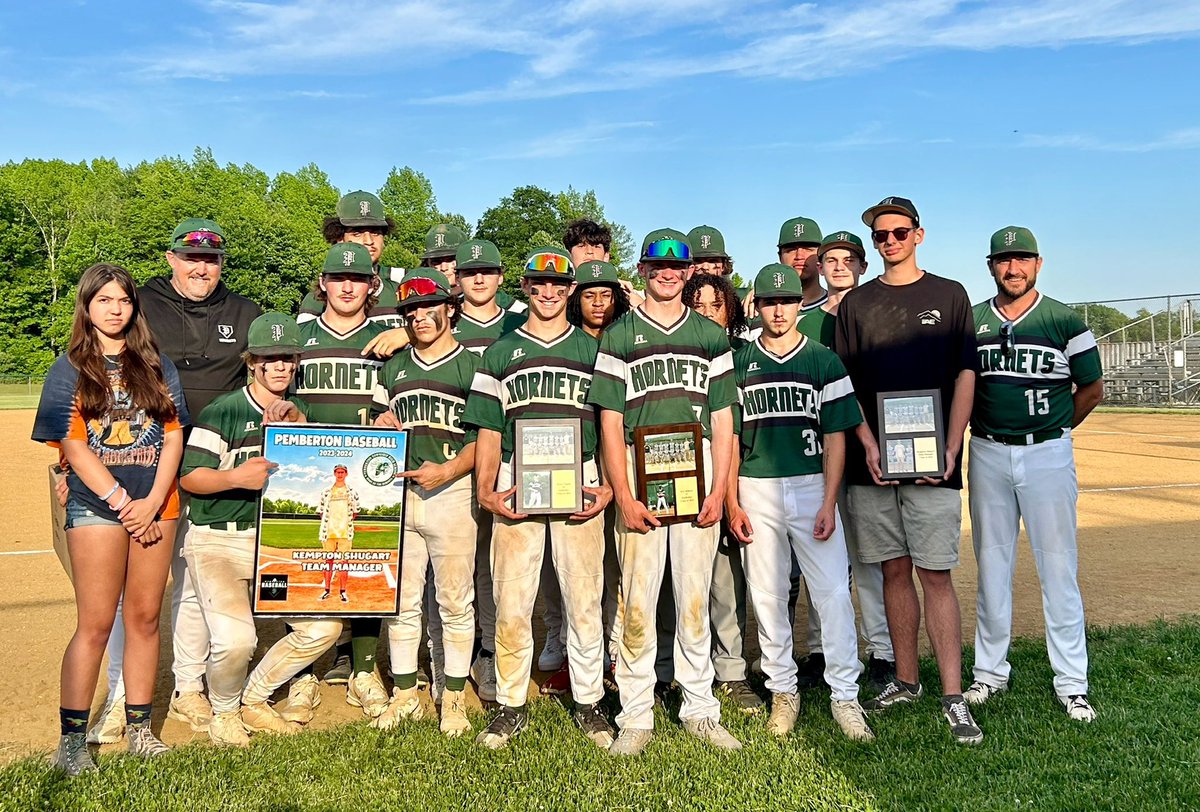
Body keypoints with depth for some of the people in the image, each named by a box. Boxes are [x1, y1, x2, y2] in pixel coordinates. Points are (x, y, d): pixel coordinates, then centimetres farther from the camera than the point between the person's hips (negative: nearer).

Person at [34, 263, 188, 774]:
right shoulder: (70, 368, 5)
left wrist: (153, 502, -7)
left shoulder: (156, 365, 11)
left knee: (145, 617, 6)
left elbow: (174, 436, 5)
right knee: (95, 624, -3)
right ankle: (71, 741, 7)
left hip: (155, 506, 3)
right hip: (97, 505, -2)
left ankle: (140, 729, 17)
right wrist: (121, 501, -11)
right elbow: (71, 445, -4)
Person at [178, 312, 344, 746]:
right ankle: (224, 711, 11)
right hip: (219, 542, -5)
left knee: (324, 627, -5)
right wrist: (236, 476, -26)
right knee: (235, 639, -24)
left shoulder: (301, 411, 11)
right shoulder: (223, 411, -4)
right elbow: (189, 476, -9)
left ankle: (254, 699, 18)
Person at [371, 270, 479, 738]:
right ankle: (404, 695, 22)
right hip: (396, 495, 4)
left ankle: (454, 698, 15)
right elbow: (375, 427, 22)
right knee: (400, 601, 9)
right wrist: (379, 427, -1)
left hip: (452, 493, -4)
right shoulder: (393, 366, 18)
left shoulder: (473, 365, 3)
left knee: (455, 601, 2)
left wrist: (448, 471, -15)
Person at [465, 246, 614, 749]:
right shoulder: (500, 353, 14)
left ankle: (588, 703, 18)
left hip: (580, 485, 0)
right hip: (516, 486, 0)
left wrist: (609, 486, -4)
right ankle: (511, 707, 16)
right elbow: (489, 431, 10)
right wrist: (485, 491, -3)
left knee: (584, 601, 4)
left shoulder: (593, 350, 13)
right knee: (511, 604, 1)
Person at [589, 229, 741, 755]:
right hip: (638, 481, -1)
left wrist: (719, 491, -1)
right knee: (637, 603, 1)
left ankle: (700, 710, 19)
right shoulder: (618, 336, 6)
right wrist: (624, 496, -8)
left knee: (695, 601, 7)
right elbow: (610, 422, 1)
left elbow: (722, 420, 9)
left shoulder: (711, 336, 12)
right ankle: (636, 716, 11)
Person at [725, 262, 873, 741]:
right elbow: (729, 437, 7)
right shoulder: (738, 363, 8)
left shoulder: (824, 361, 5)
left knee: (833, 591, -5)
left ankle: (845, 696, 6)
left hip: (812, 487, -1)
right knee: (767, 596, 7)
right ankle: (783, 691, 20)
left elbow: (835, 436, 2)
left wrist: (828, 503, -6)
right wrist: (732, 502, -1)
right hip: (757, 491, 1)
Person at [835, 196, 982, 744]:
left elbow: (965, 375, 3)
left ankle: (953, 698, 1)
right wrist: (868, 445, -6)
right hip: (872, 462, 2)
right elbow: (844, 383, 8)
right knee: (894, 571, 9)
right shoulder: (856, 303, 11)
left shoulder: (949, 295, 7)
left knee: (935, 575, -4)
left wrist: (950, 450, -8)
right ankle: (905, 680, 20)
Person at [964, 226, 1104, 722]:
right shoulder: (971, 322, 6)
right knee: (991, 564, 9)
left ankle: (1071, 682, 11)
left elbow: (1092, 389, 6)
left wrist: (1050, 434, 7)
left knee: (1058, 566, 1)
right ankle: (990, 671, 20)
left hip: (1047, 455, -2)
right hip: (987, 455, 2)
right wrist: (987, 428, 6)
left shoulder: (1064, 321, 0)